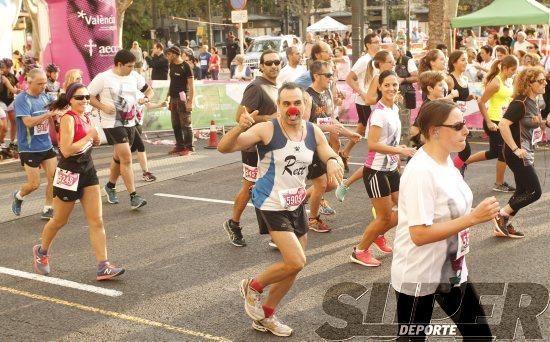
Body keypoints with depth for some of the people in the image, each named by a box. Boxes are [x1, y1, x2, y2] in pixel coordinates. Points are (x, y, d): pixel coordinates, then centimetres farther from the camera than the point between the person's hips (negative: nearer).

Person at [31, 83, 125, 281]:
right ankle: (41, 252, 38)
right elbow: (66, 150, -25)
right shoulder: (68, 119, -16)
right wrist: (89, 136, -20)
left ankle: (103, 267, -2)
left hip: (88, 172, 7)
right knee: (60, 221, 11)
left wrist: (94, 139, 3)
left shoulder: (86, 118, 7)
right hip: (69, 174, -7)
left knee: (97, 221, -1)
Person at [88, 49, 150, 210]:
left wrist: (146, 97, -7)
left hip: (129, 123, 6)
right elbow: (88, 96, -6)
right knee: (126, 157, -14)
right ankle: (133, 196, -11)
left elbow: (149, 90, 15)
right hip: (112, 123, -6)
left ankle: (110, 186, 41)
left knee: (119, 157, 18)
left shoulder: (135, 76, 4)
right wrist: (103, 106, -19)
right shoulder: (103, 78, -11)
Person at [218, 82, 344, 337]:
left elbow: (331, 156, 0)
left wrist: (333, 161, -25)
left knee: (293, 266, 15)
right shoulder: (267, 130, -19)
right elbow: (223, 148, -24)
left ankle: (265, 316, 34)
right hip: (271, 205, -7)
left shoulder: (313, 132, -2)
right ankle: (253, 287, 14)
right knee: (296, 262, -15)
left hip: (296, 205, 7)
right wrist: (240, 128, -45)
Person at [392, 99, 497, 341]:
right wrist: (474, 218, -29)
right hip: (418, 276, -8)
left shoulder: (446, 160, 2)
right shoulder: (421, 172, -26)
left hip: (451, 270, 9)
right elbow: (419, 234, -30)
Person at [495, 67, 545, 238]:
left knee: (523, 191, 12)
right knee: (535, 191, -7)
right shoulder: (520, 103, -20)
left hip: (527, 154, 9)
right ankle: (501, 215, 4)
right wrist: (515, 149, -26)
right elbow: (503, 125, -29)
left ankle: (505, 225, 20)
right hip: (517, 155, -9)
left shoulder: (533, 102, 9)